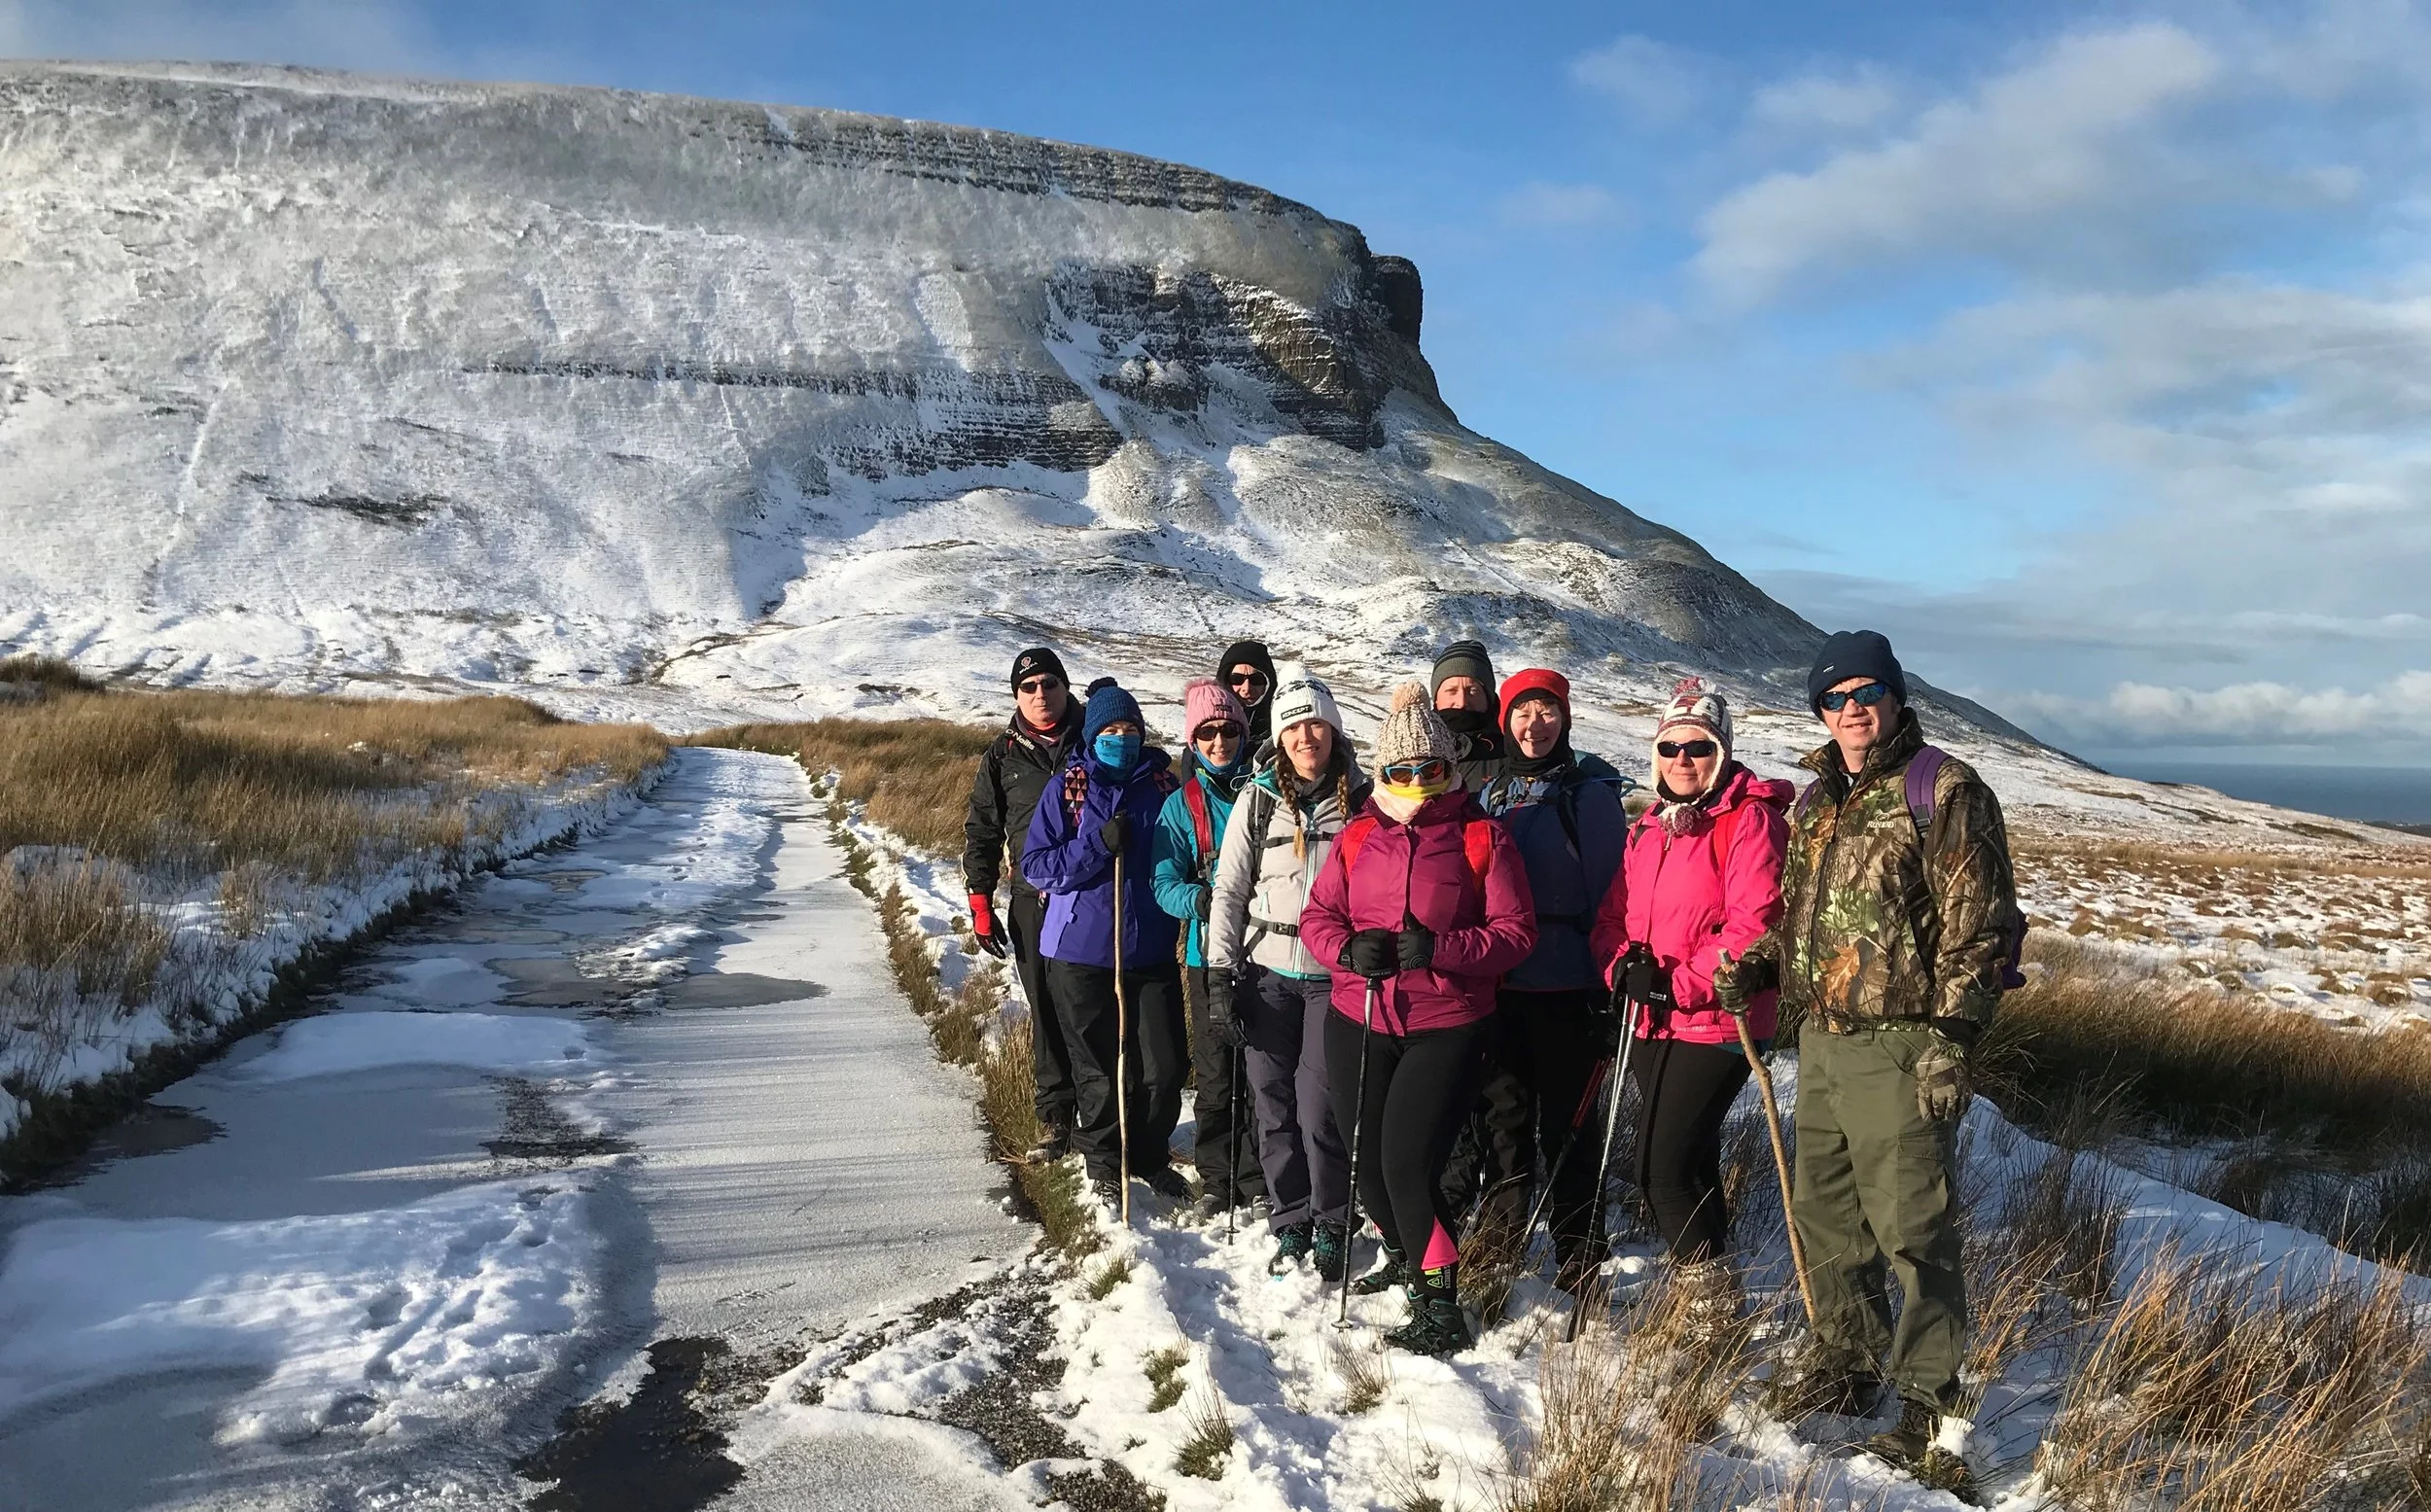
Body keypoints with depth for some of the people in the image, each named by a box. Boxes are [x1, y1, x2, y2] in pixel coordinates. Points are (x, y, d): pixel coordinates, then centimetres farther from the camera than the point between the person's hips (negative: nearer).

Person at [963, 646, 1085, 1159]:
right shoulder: (1003, 755, 8)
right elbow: (982, 832, 12)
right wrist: (981, 906, 6)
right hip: (1034, 903, 2)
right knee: (1048, 1014, 3)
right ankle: (1055, 1118, 12)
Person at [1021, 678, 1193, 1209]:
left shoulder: (1163, 784, 5)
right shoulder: (1066, 790, -1)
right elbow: (1035, 865, -6)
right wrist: (1099, 845, -18)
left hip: (1152, 950, 2)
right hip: (1080, 952, -2)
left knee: (1165, 1066, 2)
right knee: (1099, 1068, 7)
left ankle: (1150, 1158, 26)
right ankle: (1103, 1162, 29)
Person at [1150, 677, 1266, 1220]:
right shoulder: (1182, 805, 5)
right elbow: (1164, 884, 1)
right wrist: (1199, 899, -19)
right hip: (1209, 954, 1)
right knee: (1215, 1074, 5)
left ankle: (1258, 1181, 16)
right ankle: (1216, 1181, 20)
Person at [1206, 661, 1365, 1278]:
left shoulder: (1360, 799, 2)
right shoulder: (1258, 799, 2)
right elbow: (1229, 888, 3)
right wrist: (1220, 972, -3)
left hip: (1334, 974, -1)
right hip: (1267, 973, 1)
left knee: (1319, 1104, -6)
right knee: (1273, 1102, 4)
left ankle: (1332, 1226, 13)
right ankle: (1290, 1222, 21)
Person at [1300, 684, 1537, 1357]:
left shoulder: (1483, 836, -4)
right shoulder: (1359, 835, 7)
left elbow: (1515, 931, -6)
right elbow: (1317, 915, 9)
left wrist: (1439, 948, -21)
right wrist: (1348, 948, -13)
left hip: (1446, 1026, -4)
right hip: (1358, 1020, 5)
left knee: (1408, 1162, -13)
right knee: (1367, 1161, 13)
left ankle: (1440, 1306, 3)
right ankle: (1405, 1255, 42)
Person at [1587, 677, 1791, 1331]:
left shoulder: (1750, 819, -9)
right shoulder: (1649, 828, 14)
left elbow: (1752, 923, -18)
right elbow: (1614, 915, 12)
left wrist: (1682, 984, -20)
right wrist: (1626, 967, -8)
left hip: (1715, 1023, -7)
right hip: (1652, 1023, 8)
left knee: (1660, 1167, -10)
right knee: (1690, 1161, 17)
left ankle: (1715, 1305, 5)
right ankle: (1707, 1294, 30)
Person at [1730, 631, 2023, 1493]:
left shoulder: (1944, 792, -8)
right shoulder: (1817, 802, 15)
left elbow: (1982, 928, -12)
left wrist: (1952, 1035, -18)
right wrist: (1757, 967, 8)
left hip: (1900, 1048, -8)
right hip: (1821, 1039, 8)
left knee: (1913, 1229, -4)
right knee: (1826, 1213, 16)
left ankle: (1932, 1407, 6)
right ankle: (1846, 1360, 33)